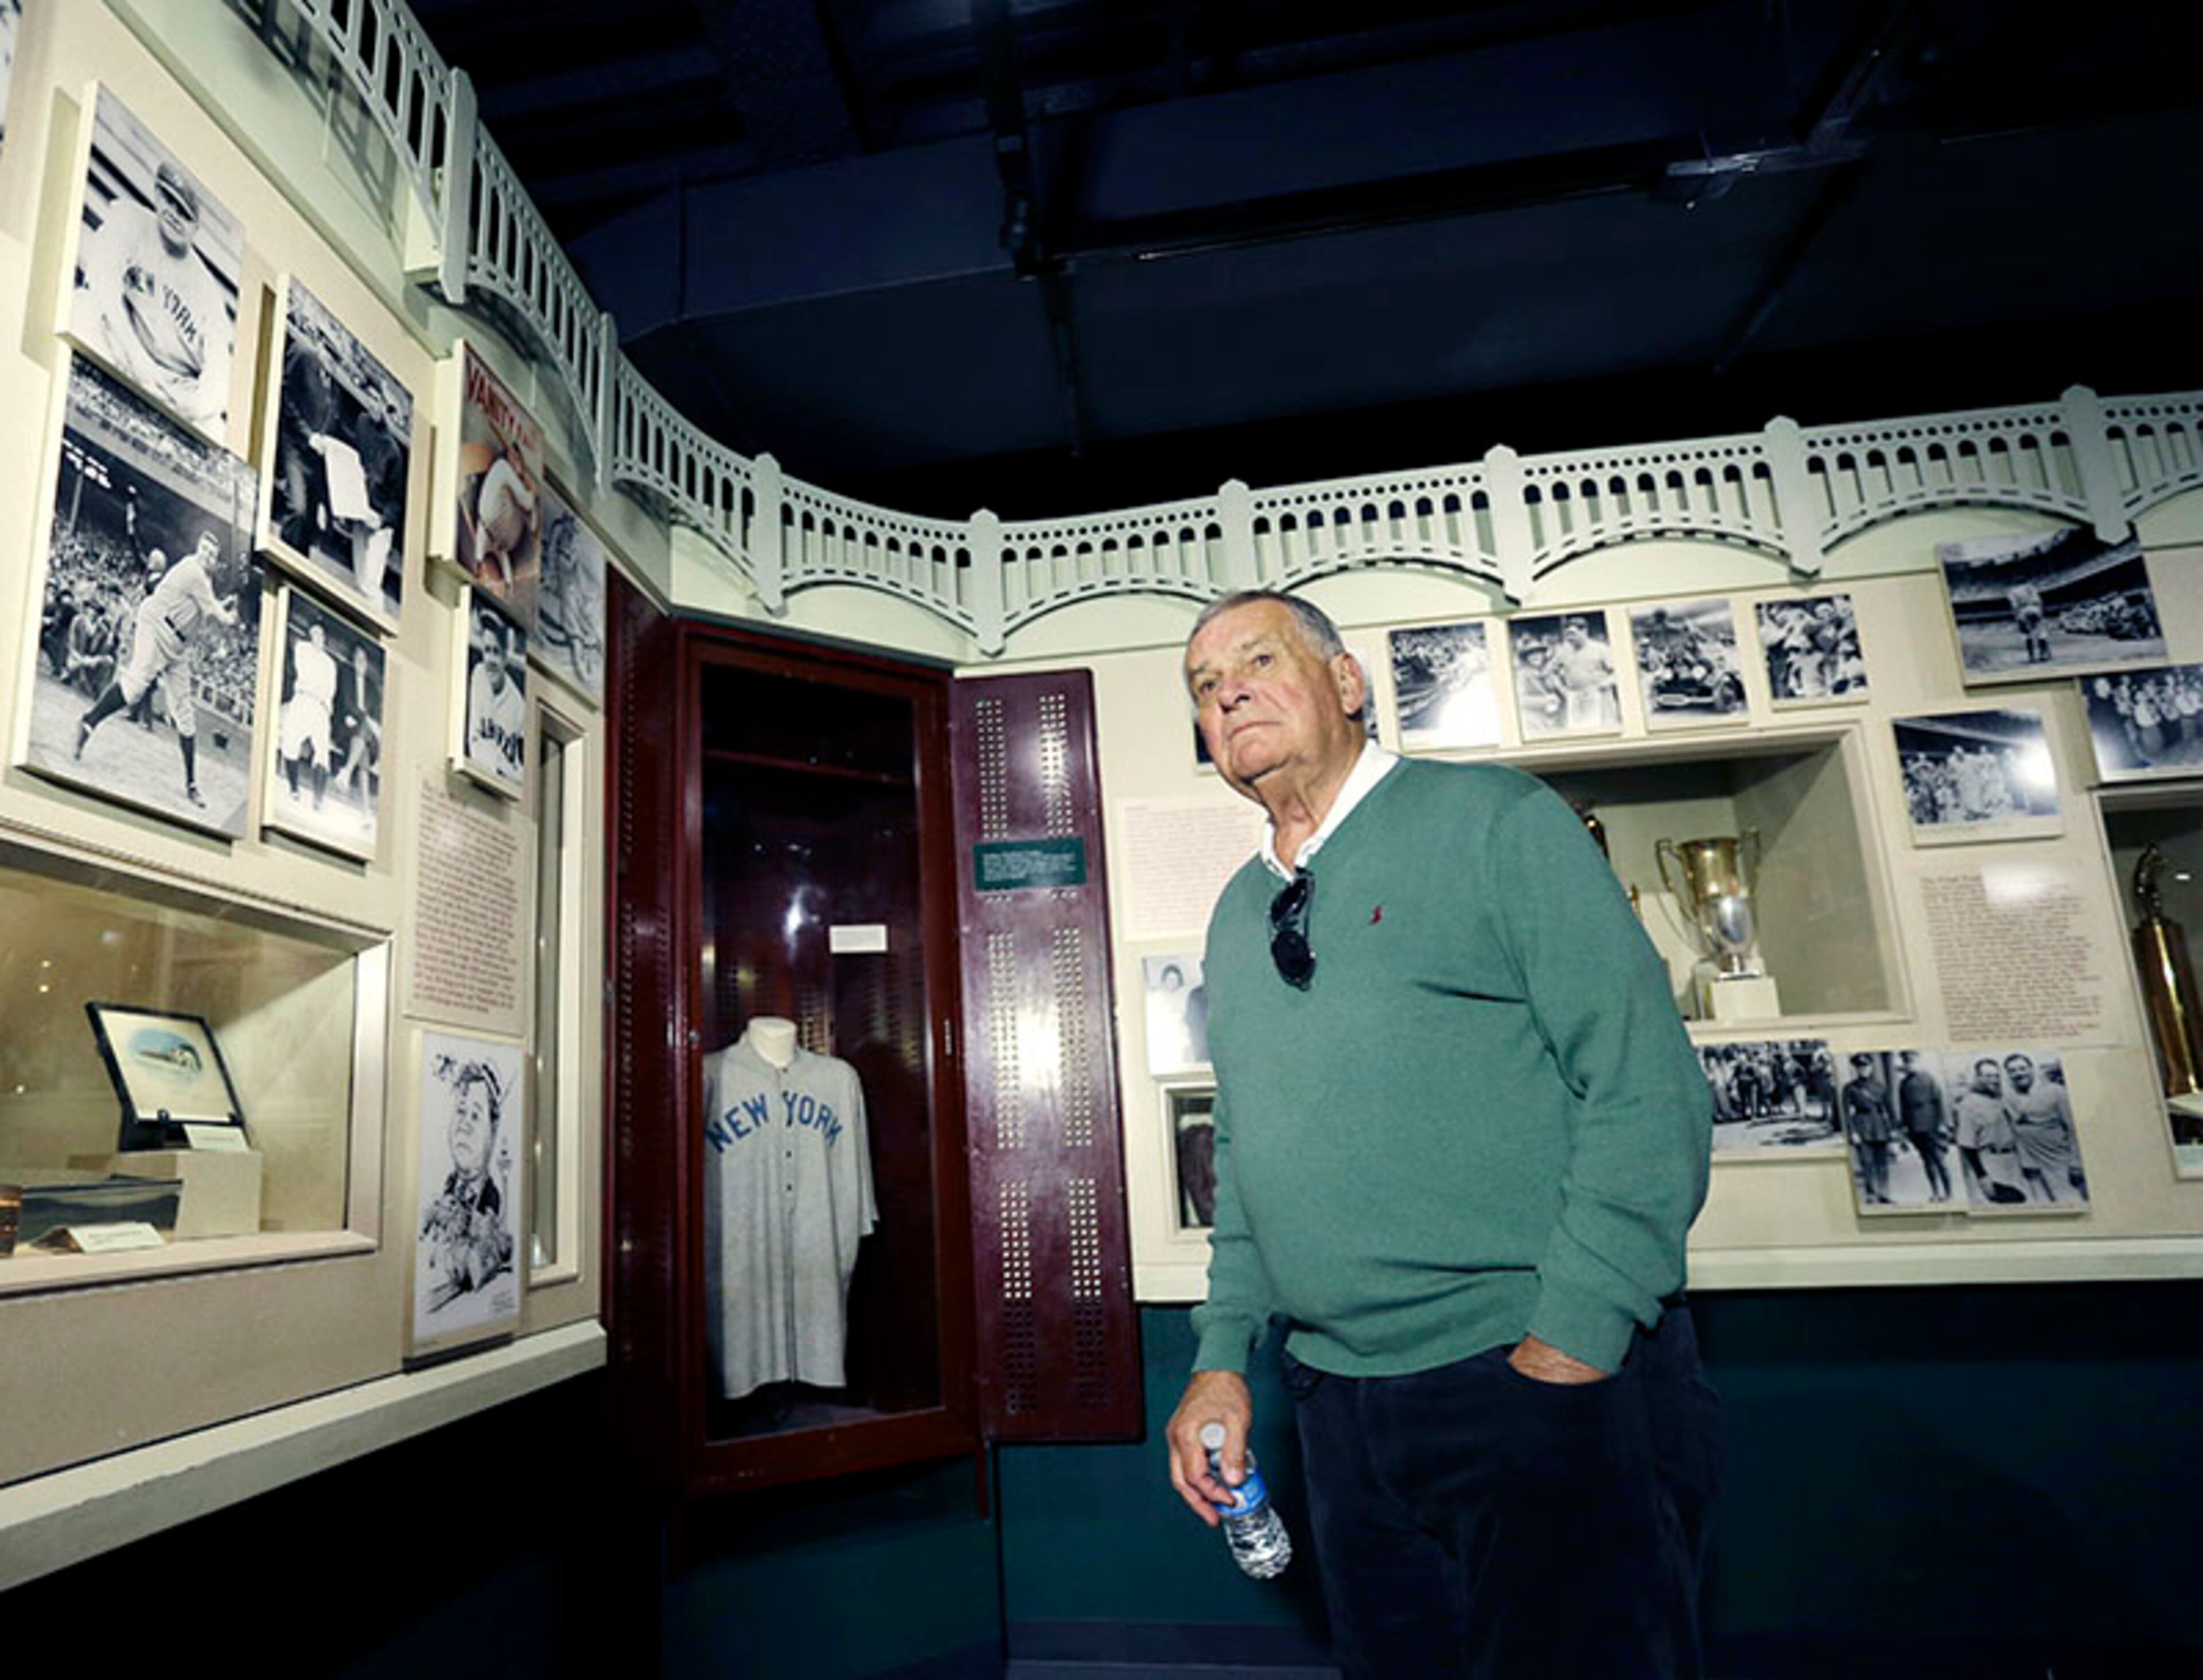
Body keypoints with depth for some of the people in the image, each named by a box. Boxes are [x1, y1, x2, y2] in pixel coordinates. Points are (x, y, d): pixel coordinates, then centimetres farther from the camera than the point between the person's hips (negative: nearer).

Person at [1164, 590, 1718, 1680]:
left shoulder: (1495, 822, -6)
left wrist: (1571, 1347, -19)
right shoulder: (1237, 916, 12)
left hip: (1552, 1381, -5)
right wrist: (1223, 1357, 10)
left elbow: (1649, 1089, -13)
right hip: (1342, 1408, 6)